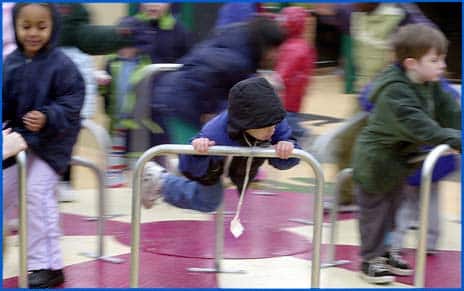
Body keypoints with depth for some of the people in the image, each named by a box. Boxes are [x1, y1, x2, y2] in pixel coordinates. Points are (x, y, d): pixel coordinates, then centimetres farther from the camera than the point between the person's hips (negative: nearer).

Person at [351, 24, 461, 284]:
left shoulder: (431, 87, -1)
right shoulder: (395, 92, -31)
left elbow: (449, 112, 0)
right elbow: (417, 125, -40)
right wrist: (451, 139, -43)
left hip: (400, 159, 9)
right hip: (376, 159, -9)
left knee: (392, 207, 20)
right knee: (375, 209, 3)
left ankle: (382, 252, 34)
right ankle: (371, 259, 16)